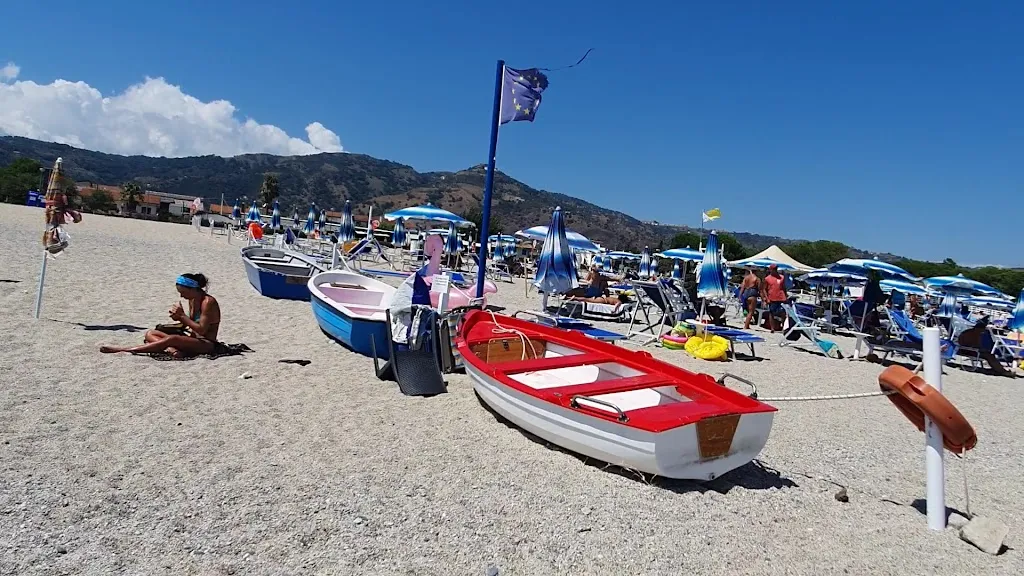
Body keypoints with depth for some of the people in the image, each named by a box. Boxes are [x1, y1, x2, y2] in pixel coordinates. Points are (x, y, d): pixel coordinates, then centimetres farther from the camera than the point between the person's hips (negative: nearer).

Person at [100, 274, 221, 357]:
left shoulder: (208, 302, -16)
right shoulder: (192, 300, 12)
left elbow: (201, 330, -20)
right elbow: (191, 323, 15)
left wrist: (182, 316, -18)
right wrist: (179, 318, -4)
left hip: (207, 344, -10)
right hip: (194, 340, 10)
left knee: (172, 339, -34)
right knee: (150, 334, 2)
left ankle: (122, 350, -29)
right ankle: (172, 349, -29)